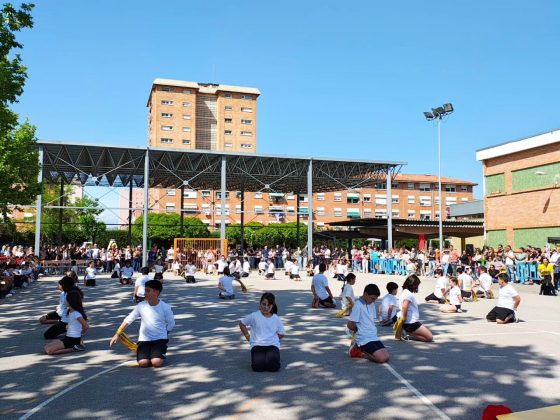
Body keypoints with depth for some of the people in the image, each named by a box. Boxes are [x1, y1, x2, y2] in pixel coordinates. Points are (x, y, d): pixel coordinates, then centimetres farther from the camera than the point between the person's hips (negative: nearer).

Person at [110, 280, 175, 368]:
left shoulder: (165, 307, -10)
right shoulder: (141, 306, -6)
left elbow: (171, 324, 3)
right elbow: (128, 320, -1)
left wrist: (162, 333, -1)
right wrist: (117, 334, -6)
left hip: (160, 339, -2)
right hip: (144, 339, 2)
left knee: (157, 363, -23)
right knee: (143, 363, -19)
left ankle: (162, 351, 10)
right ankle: (149, 354, 14)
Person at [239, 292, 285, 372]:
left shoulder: (276, 319, 9)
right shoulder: (254, 316, 3)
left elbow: (281, 334, 17)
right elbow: (241, 324, 16)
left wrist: (271, 338, 7)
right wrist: (247, 336, 10)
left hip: (273, 345, 1)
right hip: (257, 345, -1)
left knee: (273, 366, -28)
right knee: (258, 366, -29)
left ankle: (270, 357, 9)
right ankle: (259, 357, 8)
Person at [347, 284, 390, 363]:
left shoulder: (372, 304, 11)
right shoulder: (358, 305, -14)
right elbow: (350, 325, -13)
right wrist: (359, 330, 5)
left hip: (374, 337, 8)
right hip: (364, 339, -8)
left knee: (386, 357, -5)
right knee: (382, 358, -18)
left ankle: (362, 350, 12)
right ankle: (359, 351, 3)